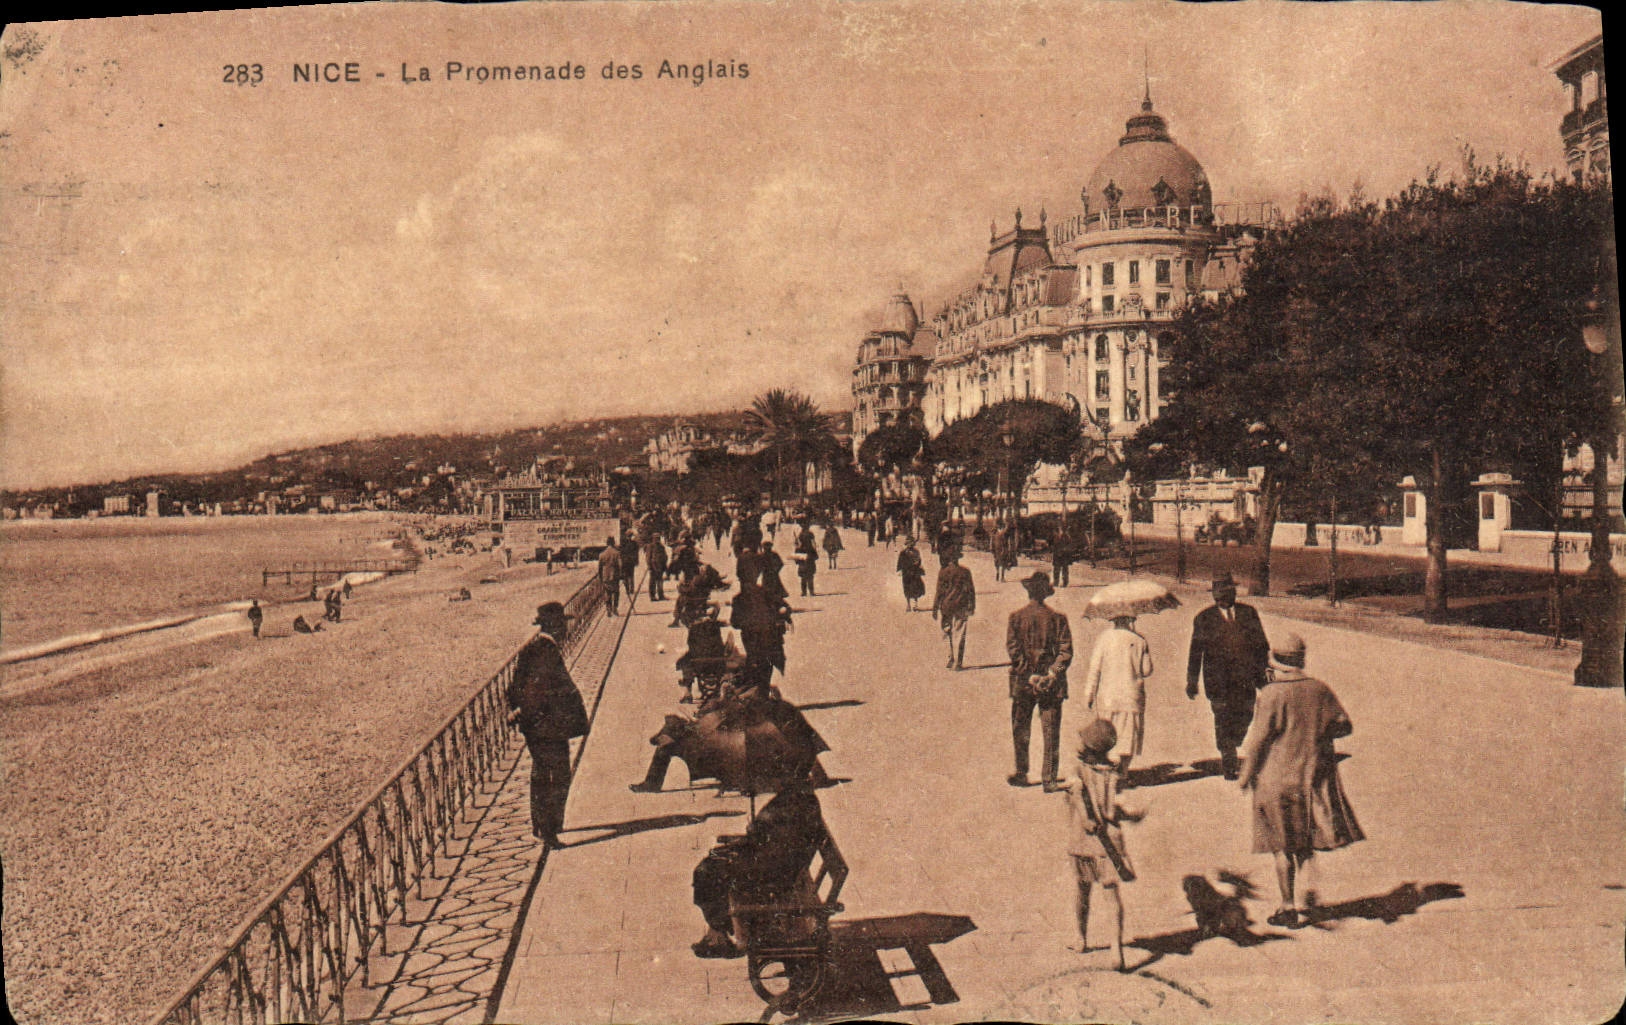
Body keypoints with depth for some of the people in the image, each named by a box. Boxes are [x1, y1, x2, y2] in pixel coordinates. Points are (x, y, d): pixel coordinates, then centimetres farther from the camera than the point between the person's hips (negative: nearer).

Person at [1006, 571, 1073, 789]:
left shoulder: (1017, 617, -4)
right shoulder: (1058, 618, -2)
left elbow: (1013, 649, -10)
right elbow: (1066, 651, -7)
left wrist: (1030, 675, -9)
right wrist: (1051, 675, -10)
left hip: (1023, 682, -1)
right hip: (1052, 685, 1)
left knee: (1020, 730, 13)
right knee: (1051, 732, 5)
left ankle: (1021, 774, 18)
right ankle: (1050, 779, 5)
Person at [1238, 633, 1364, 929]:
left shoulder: (1272, 694, -13)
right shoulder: (1319, 689, 1)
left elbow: (1259, 739, -13)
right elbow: (1344, 724, 8)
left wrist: (1246, 775, -2)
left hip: (1277, 779, -4)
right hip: (1315, 778, 4)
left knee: (1283, 847, 7)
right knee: (1305, 846, 12)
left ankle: (1288, 907, 14)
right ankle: (1303, 907, 10)